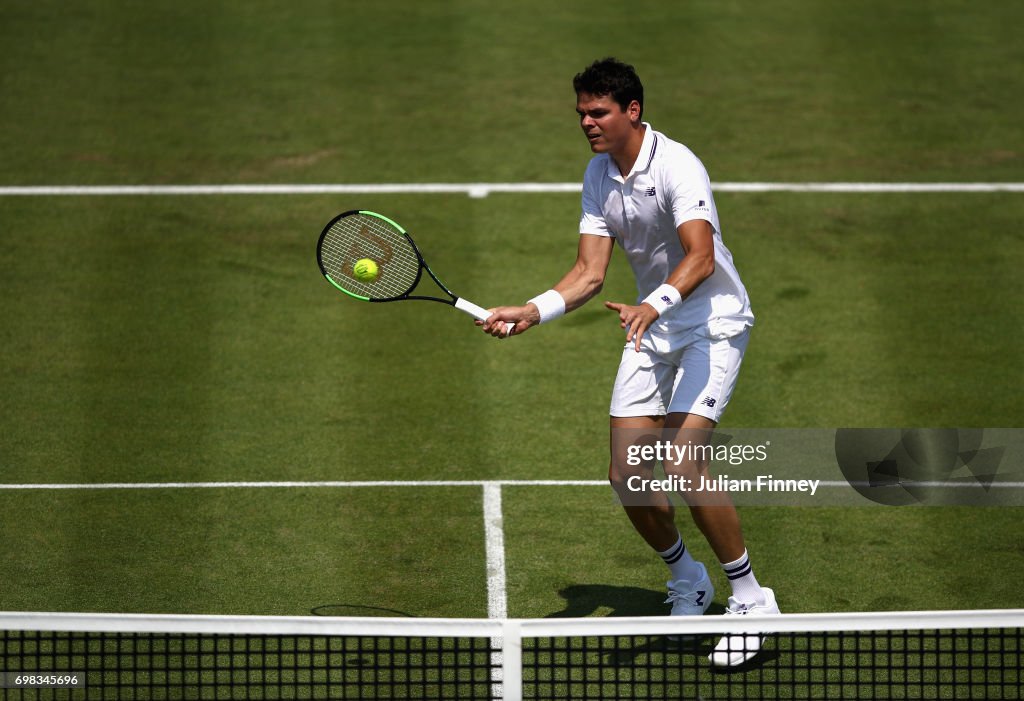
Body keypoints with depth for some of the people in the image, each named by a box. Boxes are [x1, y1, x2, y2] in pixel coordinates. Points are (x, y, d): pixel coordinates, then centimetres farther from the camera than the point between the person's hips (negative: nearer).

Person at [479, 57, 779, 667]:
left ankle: (751, 599, -8)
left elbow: (700, 256, -36)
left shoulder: (676, 165, -22)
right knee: (627, 475, -2)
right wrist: (532, 312, -15)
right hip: (652, 323, 7)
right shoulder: (599, 175, 2)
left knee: (685, 466, -22)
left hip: (713, 322, -7)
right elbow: (591, 272, 0)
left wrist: (655, 304, -52)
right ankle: (688, 583, 24)